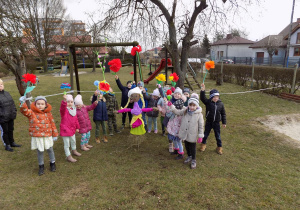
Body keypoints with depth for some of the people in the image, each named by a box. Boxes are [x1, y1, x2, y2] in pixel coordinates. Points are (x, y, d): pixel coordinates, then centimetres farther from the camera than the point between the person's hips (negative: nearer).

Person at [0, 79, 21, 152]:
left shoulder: (7, 93, 8)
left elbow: (12, 103, 14)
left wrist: (14, 111, 8)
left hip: (11, 116, 6)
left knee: (11, 130, 19)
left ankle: (12, 143, 34)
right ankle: (7, 145, 22)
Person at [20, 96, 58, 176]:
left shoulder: (48, 113, -2)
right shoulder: (32, 113, -7)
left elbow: (52, 124, 3)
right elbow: (25, 111, -29)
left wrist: (55, 134, 6)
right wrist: (22, 103, -48)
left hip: (47, 135, 1)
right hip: (37, 137, -1)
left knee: (50, 149, 15)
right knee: (40, 151, 11)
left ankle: (52, 163, 37)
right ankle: (41, 166, 32)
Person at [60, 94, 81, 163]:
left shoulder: (73, 109, 4)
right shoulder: (64, 110, -17)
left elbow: (76, 119, 13)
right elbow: (62, 107, -45)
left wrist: (77, 127, 18)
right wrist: (64, 100, -63)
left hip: (72, 129, 7)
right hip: (65, 130, -7)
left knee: (73, 141, 26)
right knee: (67, 144, 3)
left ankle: (74, 151, 50)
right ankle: (68, 156, 19)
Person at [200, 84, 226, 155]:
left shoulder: (221, 104, -6)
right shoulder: (208, 102, -11)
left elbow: (223, 114, 2)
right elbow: (202, 98, -28)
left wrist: (224, 122, 4)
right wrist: (203, 90, -43)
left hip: (216, 123, 1)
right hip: (208, 122, -1)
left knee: (218, 136, 12)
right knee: (205, 134, 15)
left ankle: (219, 147, 31)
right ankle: (203, 144, 37)